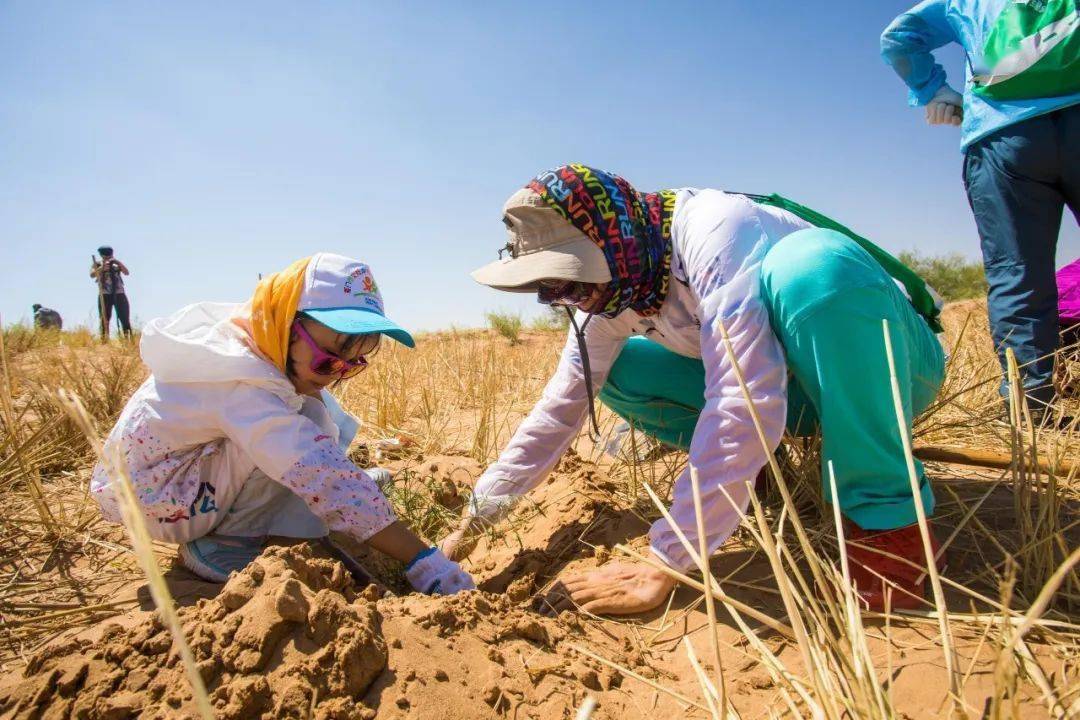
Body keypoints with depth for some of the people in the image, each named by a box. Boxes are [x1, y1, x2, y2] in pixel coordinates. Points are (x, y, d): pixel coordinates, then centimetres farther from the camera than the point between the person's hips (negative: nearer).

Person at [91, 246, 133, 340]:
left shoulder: (117, 264, 12)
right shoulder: (97, 264, 9)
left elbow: (127, 272, -3)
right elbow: (92, 274, -8)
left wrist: (118, 262, -14)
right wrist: (101, 268, -24)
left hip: (119, 294, 1)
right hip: (104, 295, 0)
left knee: (125, 319, -4)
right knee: (104, 320, 0)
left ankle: (128, 340, -5)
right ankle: (104, 341, -1)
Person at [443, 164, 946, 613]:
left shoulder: (713, 234, -31)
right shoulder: (610, 286, -7)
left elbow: (744, 406, -40)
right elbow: (562, 404, -2)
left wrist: (665, 565, -35)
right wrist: (473, 521, -2)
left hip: (891, 367, -5)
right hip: (802, 387, 6)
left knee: (811, 264, -38)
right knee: (611, 369, -6)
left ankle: (887, 519, -24)